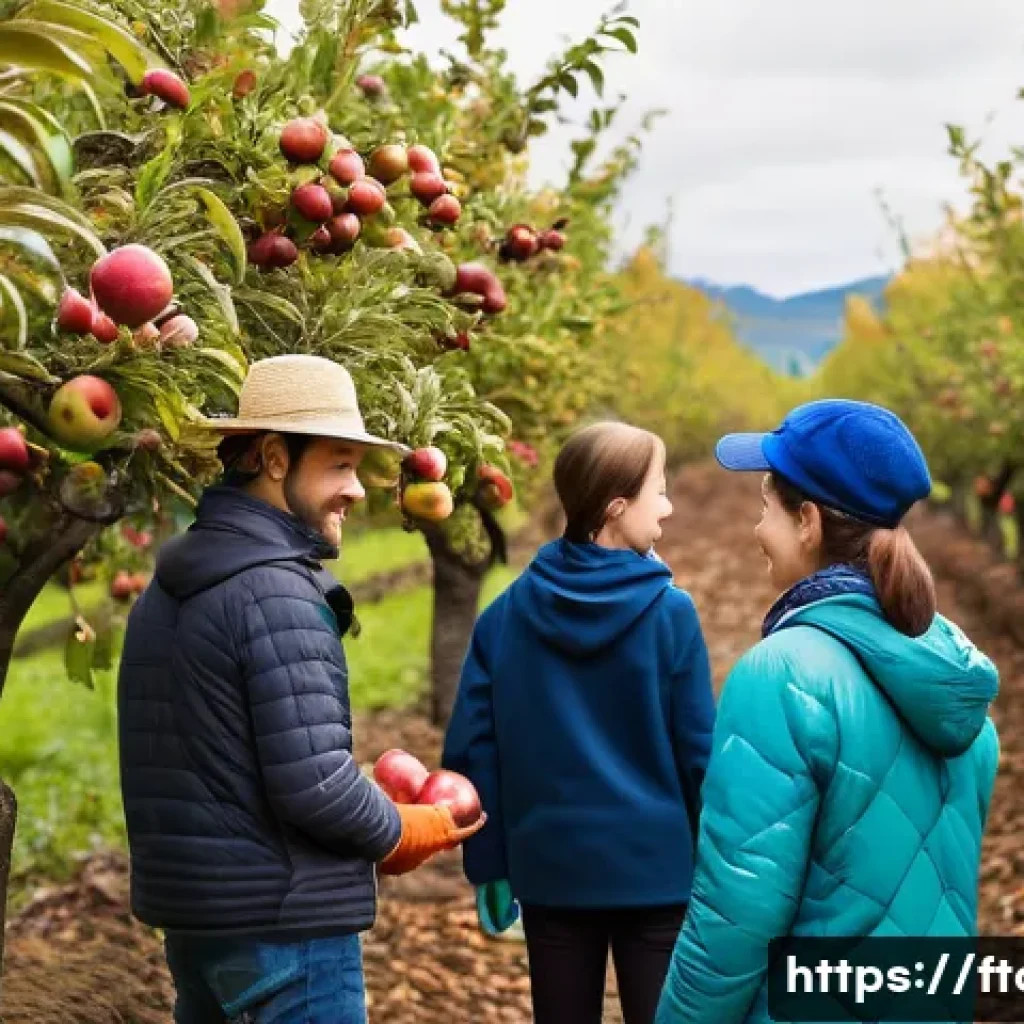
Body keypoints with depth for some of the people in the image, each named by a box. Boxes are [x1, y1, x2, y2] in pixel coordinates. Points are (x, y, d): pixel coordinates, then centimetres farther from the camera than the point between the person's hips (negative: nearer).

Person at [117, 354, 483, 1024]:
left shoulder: (168, 588, 11)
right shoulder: (274, 590, -17)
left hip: (189, 908, 9)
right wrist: (404, 834, -4)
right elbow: (312, 782, -23)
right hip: (283, 919, -9)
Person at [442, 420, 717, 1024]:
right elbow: (700, 753, -7)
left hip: (551, 869, 3)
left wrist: (489, 866, 9)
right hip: (656, 868, -3)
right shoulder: (670, 612, -10)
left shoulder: (507, 612, -1)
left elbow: (471, 748, 0)